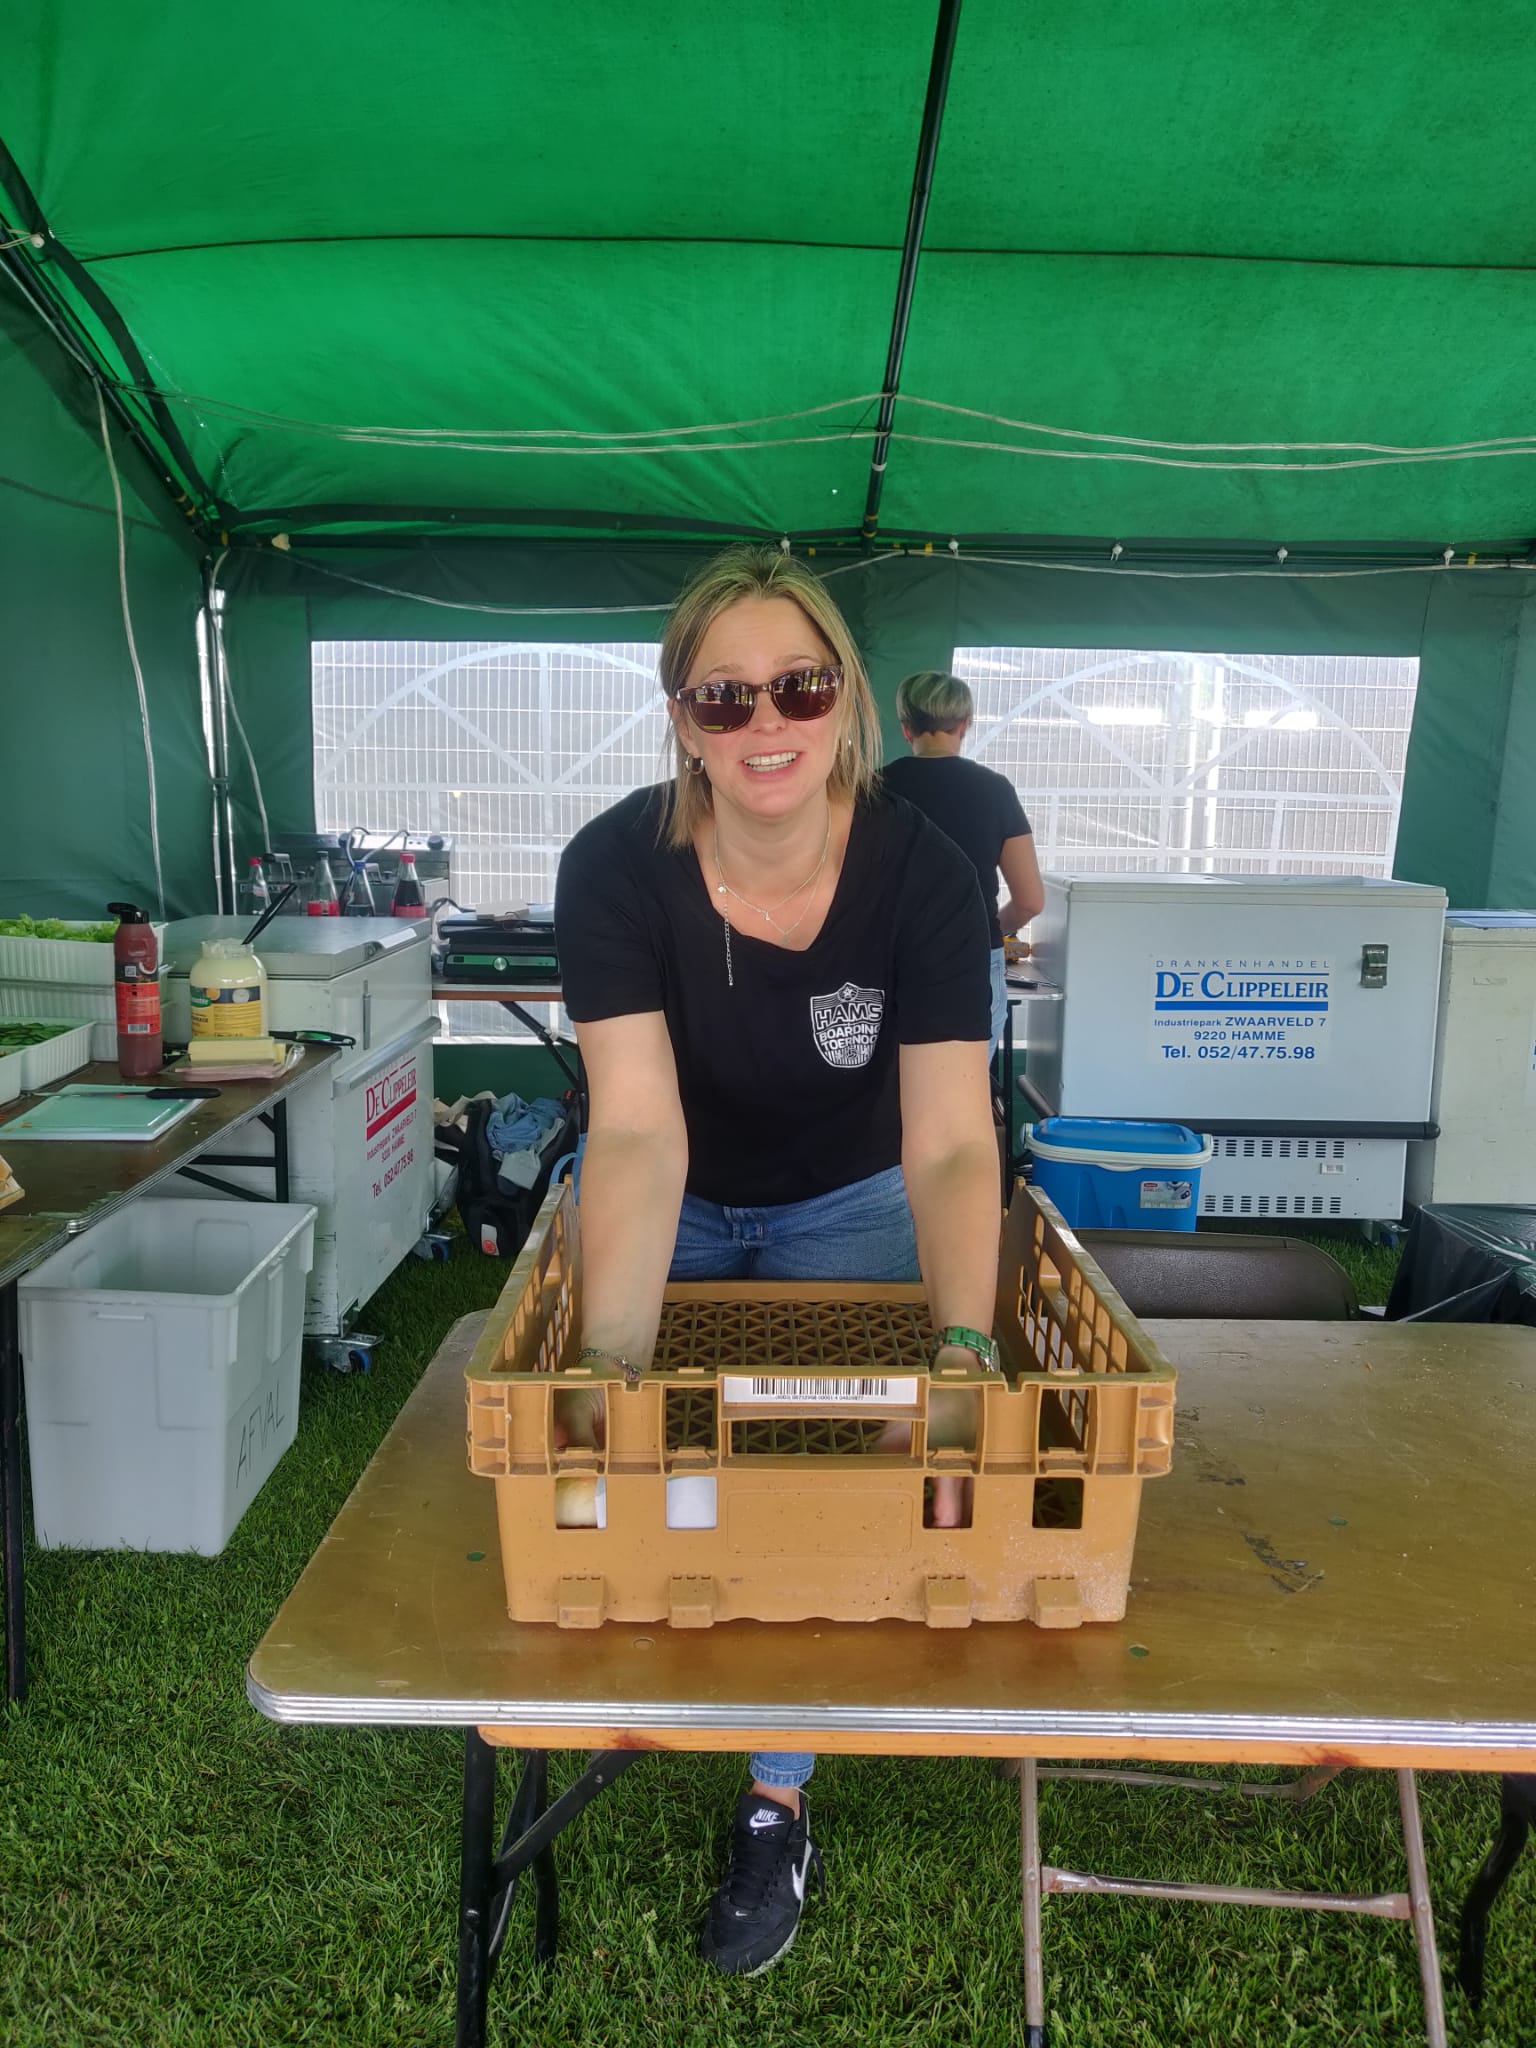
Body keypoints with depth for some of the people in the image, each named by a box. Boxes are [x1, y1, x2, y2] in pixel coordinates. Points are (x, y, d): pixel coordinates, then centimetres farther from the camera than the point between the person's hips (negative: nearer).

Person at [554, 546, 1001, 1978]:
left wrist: (960, 1351, -50)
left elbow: (949, 1140, -35)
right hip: (672, 1205, 0)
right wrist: (613, 1358, -49)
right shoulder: (618, 867, -29)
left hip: (843, 1206, 0)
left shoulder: (920, 875, -27)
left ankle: (778, 1804, 24)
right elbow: (638, 1131, -37)